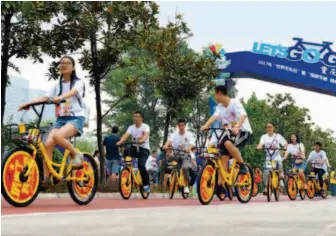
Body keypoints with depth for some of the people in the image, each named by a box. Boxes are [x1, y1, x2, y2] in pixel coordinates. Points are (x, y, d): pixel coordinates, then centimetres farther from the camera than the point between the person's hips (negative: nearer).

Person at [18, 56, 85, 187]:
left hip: (76, 118, -5)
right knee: (48, 144, -18)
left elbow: (72, 92, -22)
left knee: (58, 136, -34)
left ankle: (76, 154, -10)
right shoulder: (57, 86, 16)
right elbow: (45, 98, 4)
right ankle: (46, 178, -10)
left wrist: (59, 98, -44)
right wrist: (28, 103, -14)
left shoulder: (78, 82, 1)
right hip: (61, 118, 5)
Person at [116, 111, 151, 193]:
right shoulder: (131, 127, 4)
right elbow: (126, 135, -14)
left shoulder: (145, 126, -7)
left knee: (141, 164, -28)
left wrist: (142, 140, -50)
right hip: (135, 148, 4)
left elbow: (146, 135, -27)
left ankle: (146, 184, -9)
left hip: (144, 149, -4)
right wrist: (119, 142, -34)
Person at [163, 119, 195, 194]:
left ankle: (186, 186, -9)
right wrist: (166, 145, -41)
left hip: (185, 155, -3)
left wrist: (188, 148, -42)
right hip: (175, 154, 3)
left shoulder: (189, 134, -5)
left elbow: (191, 144, -19)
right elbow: (170, 140, -19)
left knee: (185, 167, -26)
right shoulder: (174, 134, -1)